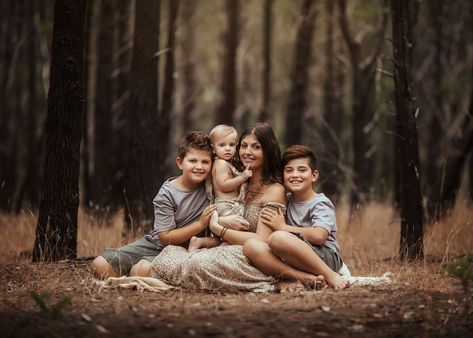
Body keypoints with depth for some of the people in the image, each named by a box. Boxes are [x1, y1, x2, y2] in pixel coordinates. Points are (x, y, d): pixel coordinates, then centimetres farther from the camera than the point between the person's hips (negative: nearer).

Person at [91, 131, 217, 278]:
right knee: (100, 265, -15)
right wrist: (200, 224, -22)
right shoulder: (167, 194, -13)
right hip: (157, 244, 1)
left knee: (142, 270, -33)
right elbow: (166, 238, -15)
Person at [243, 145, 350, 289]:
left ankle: (331, 276, -24)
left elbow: (319, 236, -18)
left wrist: (283, 227, -8)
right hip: (291, 261, 6)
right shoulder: (286, 200, 20)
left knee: (278, 238, -34)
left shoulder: (321, 204, 0)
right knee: (251, 246, -20)